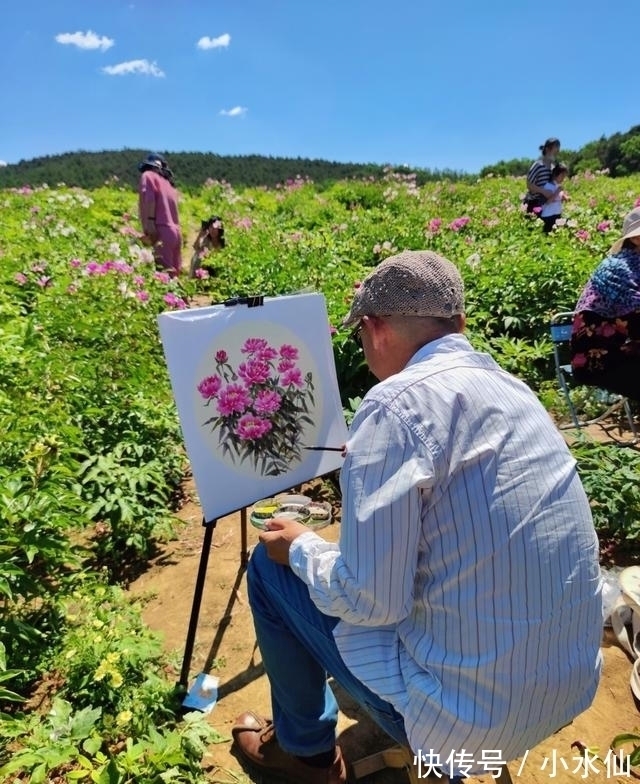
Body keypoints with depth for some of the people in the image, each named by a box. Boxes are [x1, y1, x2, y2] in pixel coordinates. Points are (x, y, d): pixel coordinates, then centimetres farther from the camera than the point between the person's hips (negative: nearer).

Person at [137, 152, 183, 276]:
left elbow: (149, 199, -10)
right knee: (172, 274, 6)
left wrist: (149, 223, -18)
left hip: (161, 230, -8)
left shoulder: (148, 175, 7)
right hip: (174, 231, 8)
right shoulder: (167, 181, 27)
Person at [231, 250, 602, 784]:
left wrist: (301, 548, -2)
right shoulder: (511, 387, 2)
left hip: (473, 709, -7)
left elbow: (368, 601, -22)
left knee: (271, 566, 6)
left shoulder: (397, 404, -23)